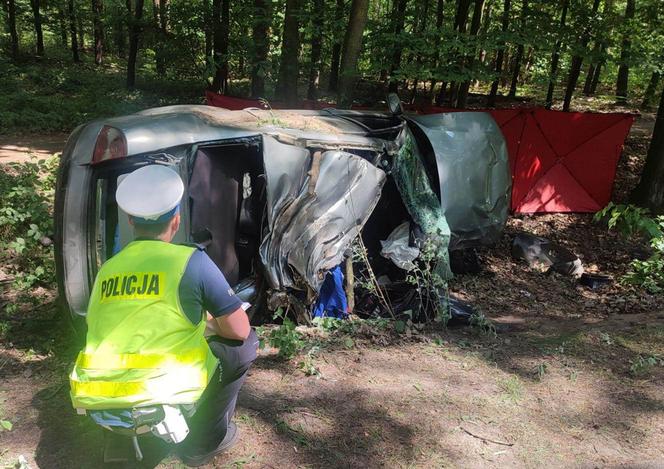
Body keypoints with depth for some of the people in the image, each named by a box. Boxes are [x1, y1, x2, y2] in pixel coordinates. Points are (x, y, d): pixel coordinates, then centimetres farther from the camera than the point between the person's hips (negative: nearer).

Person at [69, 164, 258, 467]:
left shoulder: (107, 269, 11)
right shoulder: (191, 261, -6)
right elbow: (239, 330, -2)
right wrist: (212, 320, 21)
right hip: (158, 394, -7)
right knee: (243, 344, 15)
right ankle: (203, 441, 20)